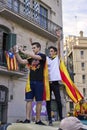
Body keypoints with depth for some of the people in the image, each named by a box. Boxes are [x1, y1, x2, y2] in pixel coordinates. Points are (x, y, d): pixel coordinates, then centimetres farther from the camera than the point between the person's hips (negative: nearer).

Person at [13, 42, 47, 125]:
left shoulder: (43, 56, 2)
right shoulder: (31, 58, 16)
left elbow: (35, 57, -16)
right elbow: (21, 61, 6)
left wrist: (23, 51, -16)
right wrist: (16, 53, -6)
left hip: (39, 82, -4)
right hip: (30, 82, 4)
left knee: (39, 101, 0)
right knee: (29, 100, -2)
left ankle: (38, 120, 6)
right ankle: (27, 119, -1)